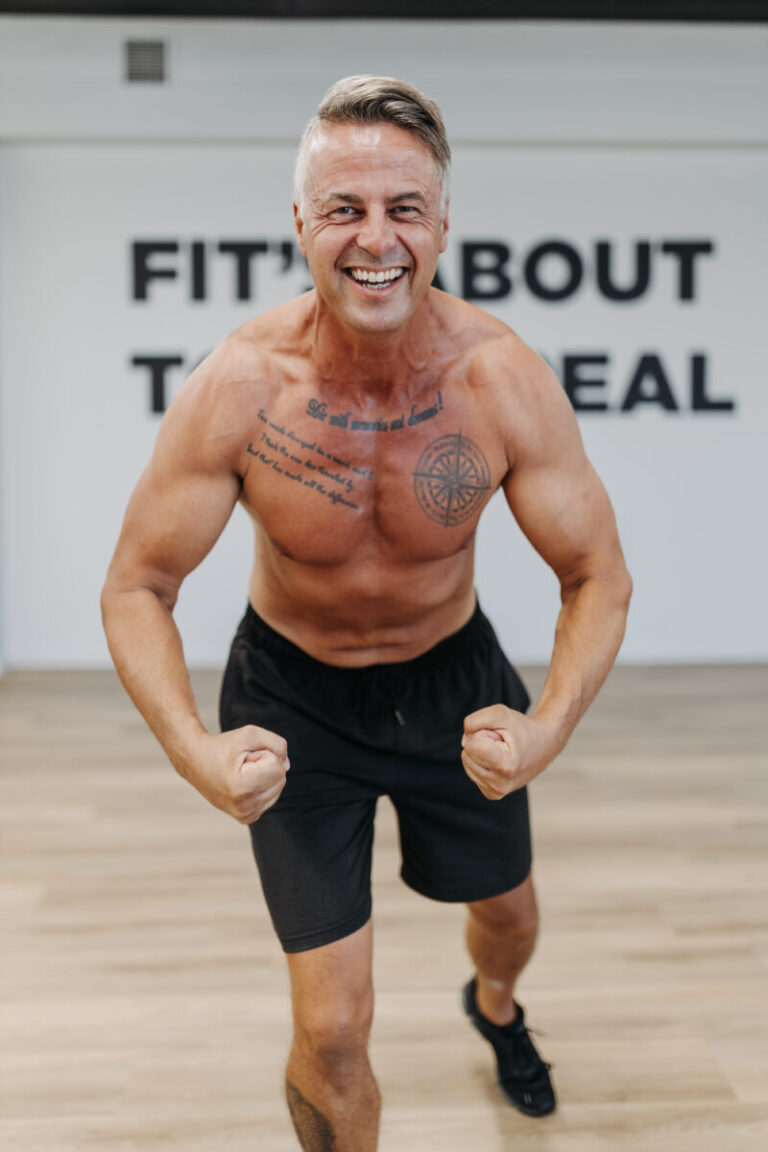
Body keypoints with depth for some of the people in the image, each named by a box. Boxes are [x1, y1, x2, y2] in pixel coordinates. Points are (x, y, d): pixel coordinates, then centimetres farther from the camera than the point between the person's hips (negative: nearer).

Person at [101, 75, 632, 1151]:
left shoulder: (506, 381, -24)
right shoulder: (238, 388, -27)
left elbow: (598, 576, -14)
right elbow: (137, 588, -18)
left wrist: (547, 731, -32)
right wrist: (195, 753, -35)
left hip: (453, 676, 3)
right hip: (293, 693, -2)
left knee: (506, 911, 28)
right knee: (332, 1032, -2)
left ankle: (495, 1007, 66)